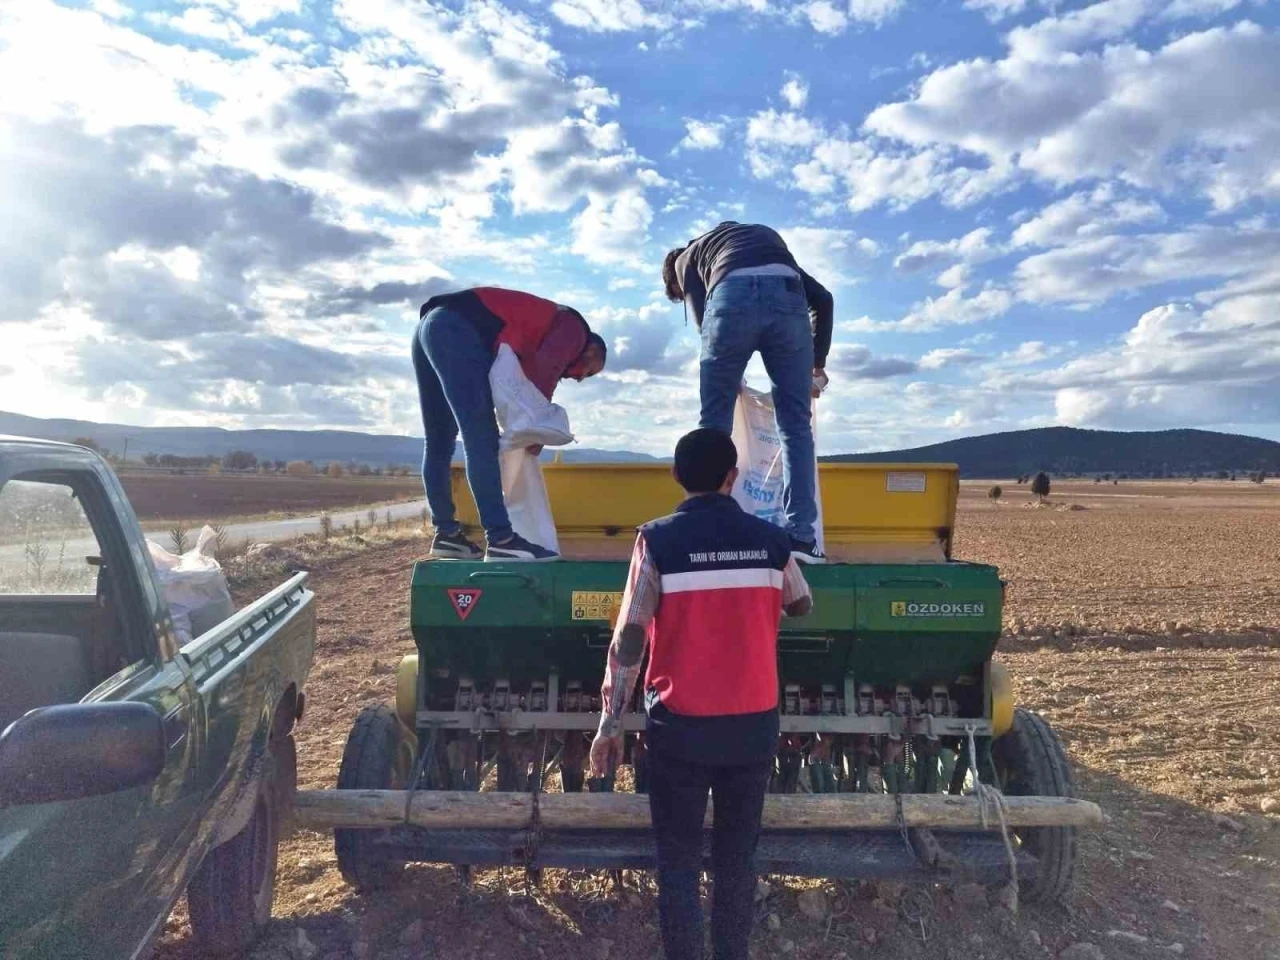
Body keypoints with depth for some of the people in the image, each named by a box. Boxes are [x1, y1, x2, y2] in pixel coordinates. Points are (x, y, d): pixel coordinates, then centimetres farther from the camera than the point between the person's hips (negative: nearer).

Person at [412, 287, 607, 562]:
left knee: (438, 444, 12)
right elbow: (545, 369, -12)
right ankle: (501, 540, -16)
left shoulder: (544, 328, 32)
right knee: (482, 440, -14)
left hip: (430, 325, 10)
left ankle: (446, 534, 19)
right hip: (457, 331, -10)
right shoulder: (574, 327, 7)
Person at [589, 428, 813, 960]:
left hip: (681, 725, -3)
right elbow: (802, 606, 17)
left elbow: (629, 639, -12)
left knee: (679, 860, 9)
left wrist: (609, 724, -5)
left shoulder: (658, 541, -11)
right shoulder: (771, 540, -2)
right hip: (754, 723, 3)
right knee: (737, 854, 17)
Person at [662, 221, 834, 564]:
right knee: (796, 425, 8)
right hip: (787, 296, 3)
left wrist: (728, 376, 28)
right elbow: (822, 298, 32)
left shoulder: (687, 258, 33)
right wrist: (818, 363, 37)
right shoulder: (768, 238, 43)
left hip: (732, 295, -2)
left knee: (714, 424, 9)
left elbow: (704, 317, 16)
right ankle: (801, 535, 3)